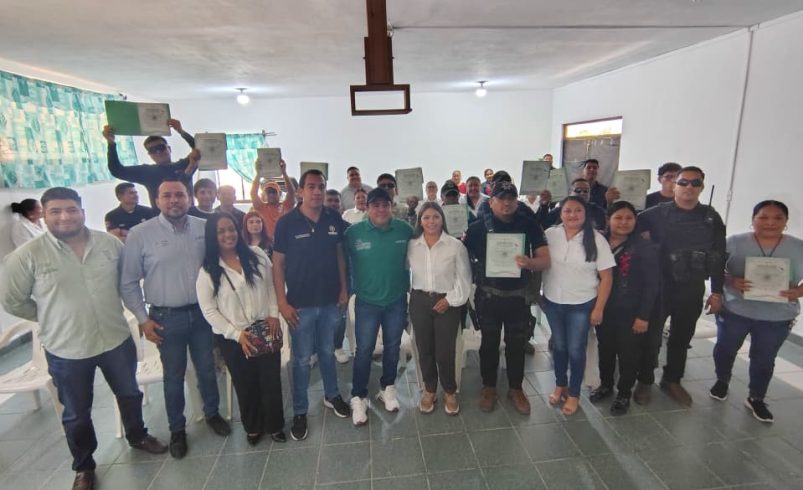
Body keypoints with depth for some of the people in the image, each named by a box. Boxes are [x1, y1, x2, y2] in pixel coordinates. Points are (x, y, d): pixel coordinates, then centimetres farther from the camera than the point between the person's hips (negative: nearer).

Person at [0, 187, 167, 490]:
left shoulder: (110, 244, -5)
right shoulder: (28, 255, -12)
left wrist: (126, 311, 5)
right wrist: (53, 318, 0)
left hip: (117, 340, 2)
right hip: (66, 350, -2)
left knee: (129, 394, 21)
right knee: (76, 414, 17)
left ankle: (137, 436, 47)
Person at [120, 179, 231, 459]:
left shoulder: (205, 228, -2)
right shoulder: (140, 235, -8)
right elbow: (128, 283, -2)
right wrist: (142, 319, -4)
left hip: (202, 312, 2)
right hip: (166, 318, -2)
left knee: (207, 368, 16)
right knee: (173, 375, 13)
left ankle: (212, 413, 39)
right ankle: (177, 429, 33)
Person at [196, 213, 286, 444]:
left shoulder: (256, 255, -3)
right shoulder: (208, 271, -9)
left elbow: (271, 286, 5)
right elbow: (208, 310, -7)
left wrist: (273, 314, -5)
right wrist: (236, 334, -12)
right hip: (232, 338, -1)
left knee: (271, 380, 10)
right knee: (245, 385, 15)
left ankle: (274, 425, 33)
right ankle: (253, 427, 39)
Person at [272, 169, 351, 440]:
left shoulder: (334, 219, -1)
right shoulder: (286, 222, -10)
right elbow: (278, 264, -7)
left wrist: (344, 289, 4)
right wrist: (282, 302, -11)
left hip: (330, 300, 3)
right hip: (300, 304, -3)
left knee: (327, 352, 20)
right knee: (301, 359, 10)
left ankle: (332, 395, 40)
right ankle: (300, 411, 27)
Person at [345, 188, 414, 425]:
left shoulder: (405, 230, -7)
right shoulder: (353, 232, -11)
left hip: (397, 300, 2)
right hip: (367, 302, -2)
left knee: (392, 347, 17)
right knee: (364, 350, 6)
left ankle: (387, 388, 38)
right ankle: (358, 397, 24)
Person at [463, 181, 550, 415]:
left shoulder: (529, 225, -4)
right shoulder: (478, 227, -7)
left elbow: (545, 260, -8)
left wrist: (529, 262, -29)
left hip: (518, 296, 1)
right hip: (488, 296, -1)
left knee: (516, 344, 13)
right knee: (489, 343, 14)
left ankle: (516, 389, 33)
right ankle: (489, 387, 32)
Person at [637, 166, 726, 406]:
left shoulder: (711, 217, 2)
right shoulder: (657, 213, -8)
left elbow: (718, 257, 5)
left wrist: (717, 291, 3)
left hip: (692, 290, 3)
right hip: (658, 287, -3)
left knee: (681, 338, 16)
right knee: (651, 336, 5)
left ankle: (672, 380, 35)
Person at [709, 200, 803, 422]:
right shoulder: (735, 242, -9)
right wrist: (732, 282, -27)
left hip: (777, 318, 1)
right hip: (735, 311, -1)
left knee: (764, 360, 13)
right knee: (725, 349, 15)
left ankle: (756, 398, 32)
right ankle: (722, 381, 40)